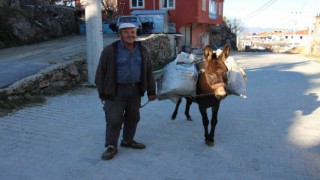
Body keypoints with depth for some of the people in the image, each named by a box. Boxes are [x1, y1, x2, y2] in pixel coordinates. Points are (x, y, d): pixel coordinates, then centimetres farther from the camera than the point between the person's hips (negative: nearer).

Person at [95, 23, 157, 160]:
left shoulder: (142, 50, 7)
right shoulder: (110, 50, -8)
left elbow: (148, 72, 12)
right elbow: (101, 72, -4)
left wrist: (151, 91, 10)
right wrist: (102, 93, -6)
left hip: (135, 90, 5)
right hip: (116, 91, -5)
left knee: (133, 117, 15)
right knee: (114, 119, -3)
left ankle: (128, 140, 34)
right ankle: (111, 147, 12)